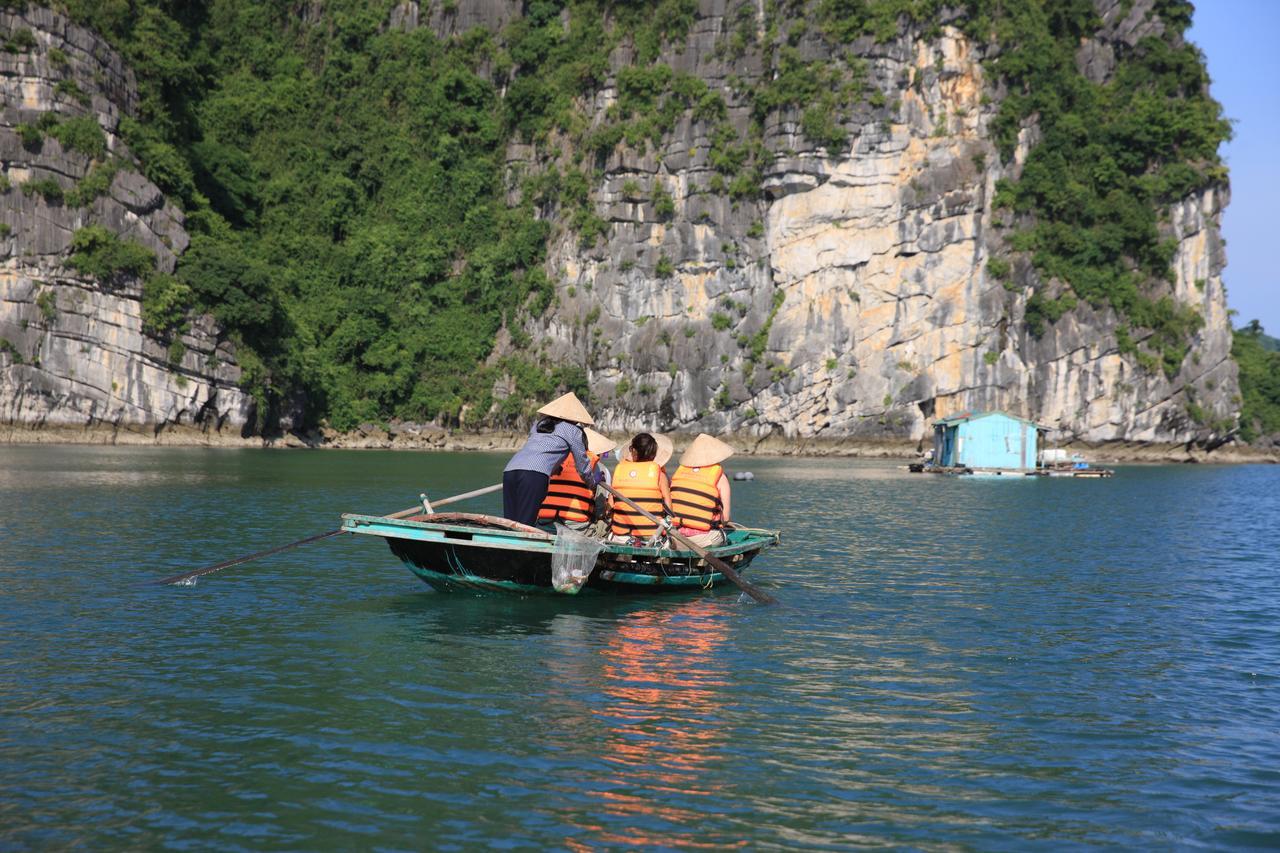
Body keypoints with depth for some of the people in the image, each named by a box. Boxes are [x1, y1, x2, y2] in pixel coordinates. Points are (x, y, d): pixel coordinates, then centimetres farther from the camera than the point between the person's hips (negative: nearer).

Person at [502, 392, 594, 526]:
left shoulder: (537, 425, 33)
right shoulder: (573, 430, 18)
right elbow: (583, 465, 24)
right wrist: (592, 482, 44)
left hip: (510, 470, 6)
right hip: (535, 474, -6)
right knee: (524, 525, -12)